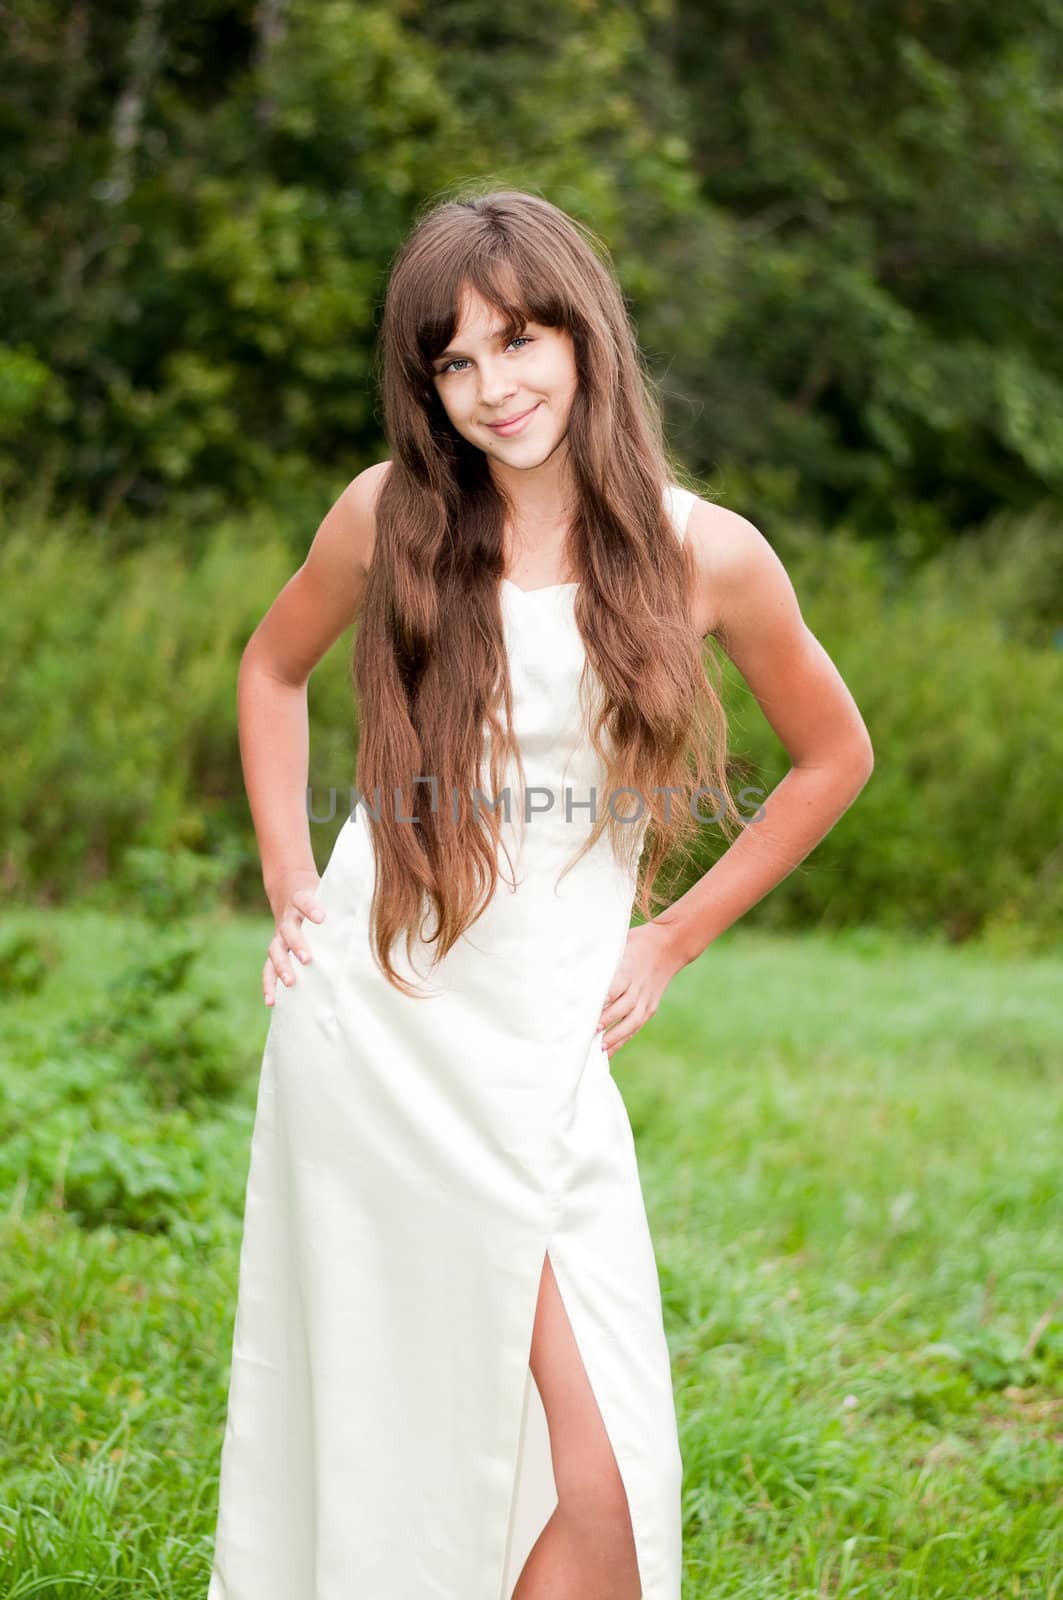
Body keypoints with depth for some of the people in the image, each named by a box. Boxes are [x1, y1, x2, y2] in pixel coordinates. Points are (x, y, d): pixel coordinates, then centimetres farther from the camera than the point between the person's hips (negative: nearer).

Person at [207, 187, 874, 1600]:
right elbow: (272, 669, 20)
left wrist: (675, 940, 9)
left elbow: (834, 756, 14)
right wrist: (287, 881, 10)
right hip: (371, 1019, 0)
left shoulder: (705, 555, -2)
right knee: (364, 1424, 1)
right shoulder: (391, 517, 0)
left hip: (544, 1047, 0)